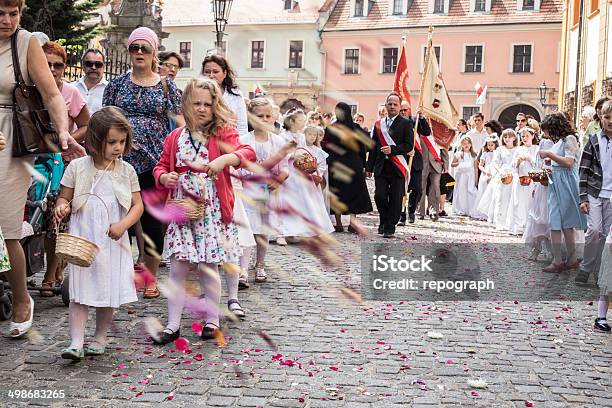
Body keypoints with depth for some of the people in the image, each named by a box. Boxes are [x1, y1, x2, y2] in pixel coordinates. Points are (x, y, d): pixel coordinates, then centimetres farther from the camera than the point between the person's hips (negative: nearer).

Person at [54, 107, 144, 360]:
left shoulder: (126, 171, 2)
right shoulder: (77, 167, -1)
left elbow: (138, 205, 3)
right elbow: (64, 197, 6)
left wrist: (123, 224, -15)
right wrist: (61, 207, -17)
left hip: (113, 241, 1)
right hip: (82, 239, -1)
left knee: (108, 292, 7)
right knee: (79, 291, -3)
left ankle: (100, 340, 23)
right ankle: (76, 343, -1)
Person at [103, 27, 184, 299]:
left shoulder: (166, 86, 7)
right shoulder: (117, 84, 10)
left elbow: (181, 123, 3)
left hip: (154, 162, -1)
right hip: (121, 162, 1)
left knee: (153, 221, 3)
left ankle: (151, 279, 16)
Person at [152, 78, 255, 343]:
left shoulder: (224, 133, -2)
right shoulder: (175, 138, 8)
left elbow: (248, 153, -17)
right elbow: (161, 166, 15)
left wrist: (226, 158, -36)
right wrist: (164, 177, -8)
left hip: (212, 210, -3)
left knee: (208, 267, 4)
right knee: (177, 267, 2)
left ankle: (212, 320, 22)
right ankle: (173, 325, 12)